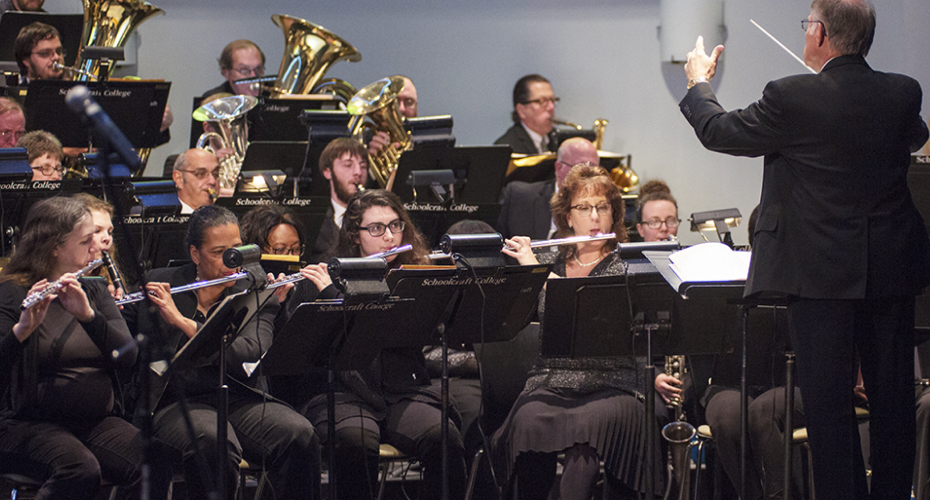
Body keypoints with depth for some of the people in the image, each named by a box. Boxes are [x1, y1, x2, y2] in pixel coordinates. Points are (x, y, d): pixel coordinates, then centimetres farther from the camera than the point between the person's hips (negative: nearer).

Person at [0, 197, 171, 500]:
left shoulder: (94, 291, 15)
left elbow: (128, 355, -1)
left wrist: (87, 315, -17)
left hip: (97, 422, 5)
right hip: (29, 424, -5)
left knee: (156, 468, -25)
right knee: (81, 470, -36)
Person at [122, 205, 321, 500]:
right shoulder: (159, 284, 10)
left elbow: (250, 356, -11)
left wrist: (181, 320, -15)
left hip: (240, 399, 2)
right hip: (177, 402, -2)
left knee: (300, 436, -27)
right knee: (214, 442, -37)